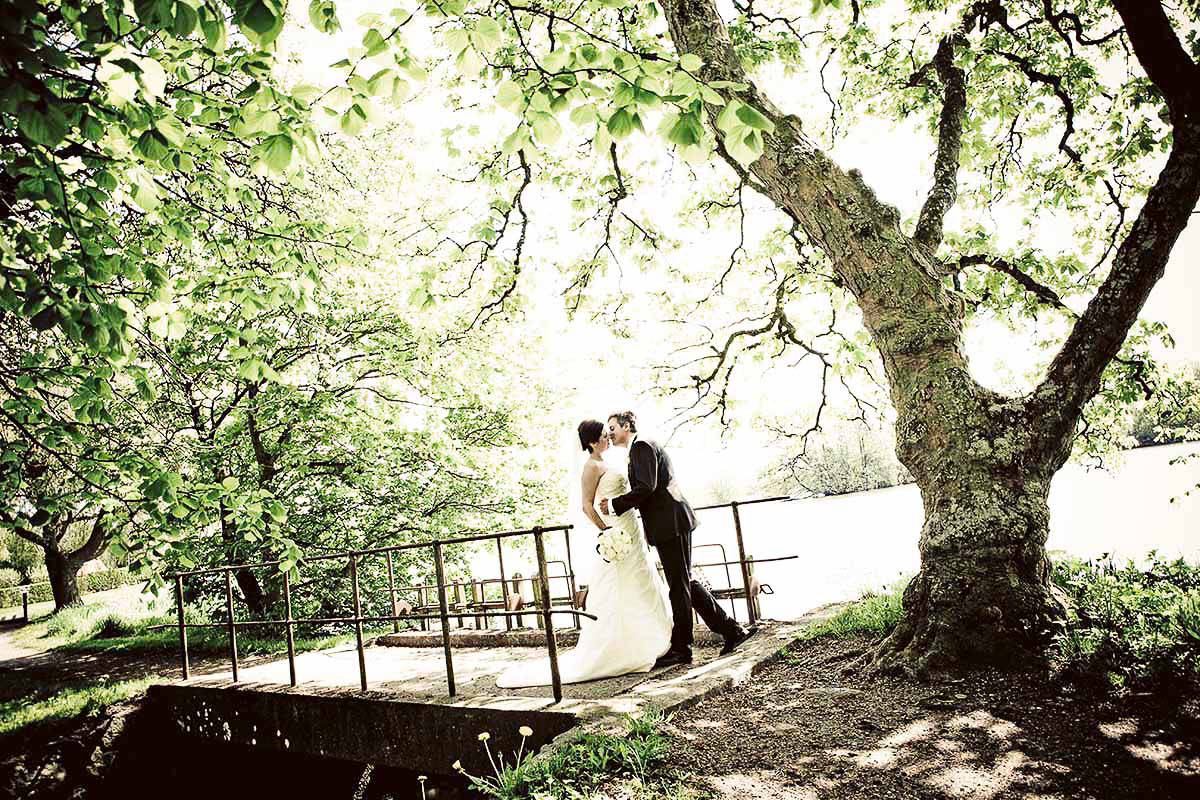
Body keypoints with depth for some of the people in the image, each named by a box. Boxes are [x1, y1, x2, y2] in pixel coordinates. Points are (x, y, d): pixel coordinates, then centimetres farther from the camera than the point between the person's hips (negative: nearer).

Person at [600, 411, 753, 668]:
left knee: (679, 586, -2)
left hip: (670, 524, -10)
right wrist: (618, 504, 17)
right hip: (671, 524, 10)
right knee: (684, 584, 13)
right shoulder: (642, 447, 22)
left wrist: (614, 504, -15)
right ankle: (731, 630, 17)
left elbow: (647, 487, -20)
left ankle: (680, 648, 6)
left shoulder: (641, 446, -9)